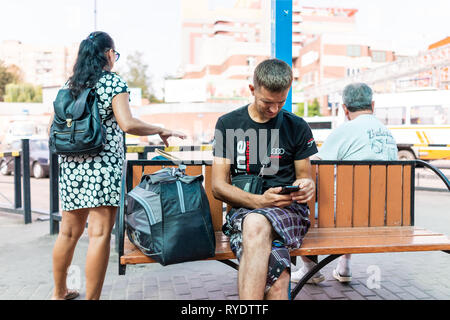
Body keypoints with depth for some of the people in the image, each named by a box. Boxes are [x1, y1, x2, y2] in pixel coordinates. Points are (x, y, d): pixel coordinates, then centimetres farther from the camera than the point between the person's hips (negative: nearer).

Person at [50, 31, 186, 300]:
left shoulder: (70, 84, 14)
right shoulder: (114, 82, -4)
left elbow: (55, 125, 15)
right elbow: (127, 124, -17)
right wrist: (161, 131, -6)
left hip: (71, 164, 7)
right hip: (103, 166, -7)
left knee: (69, 230, 17)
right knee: (100, 234, -2)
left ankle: (59, 293, 30)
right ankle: (92, 297, 3)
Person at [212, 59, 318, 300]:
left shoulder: (297, 127, 10)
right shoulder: (228, 124, 8)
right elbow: (218, 187, 3)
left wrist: (307, 186, -9)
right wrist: (260, 201, -14)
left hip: (288, 211, 0)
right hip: (243, 210, 0)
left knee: (256, 223, -38)